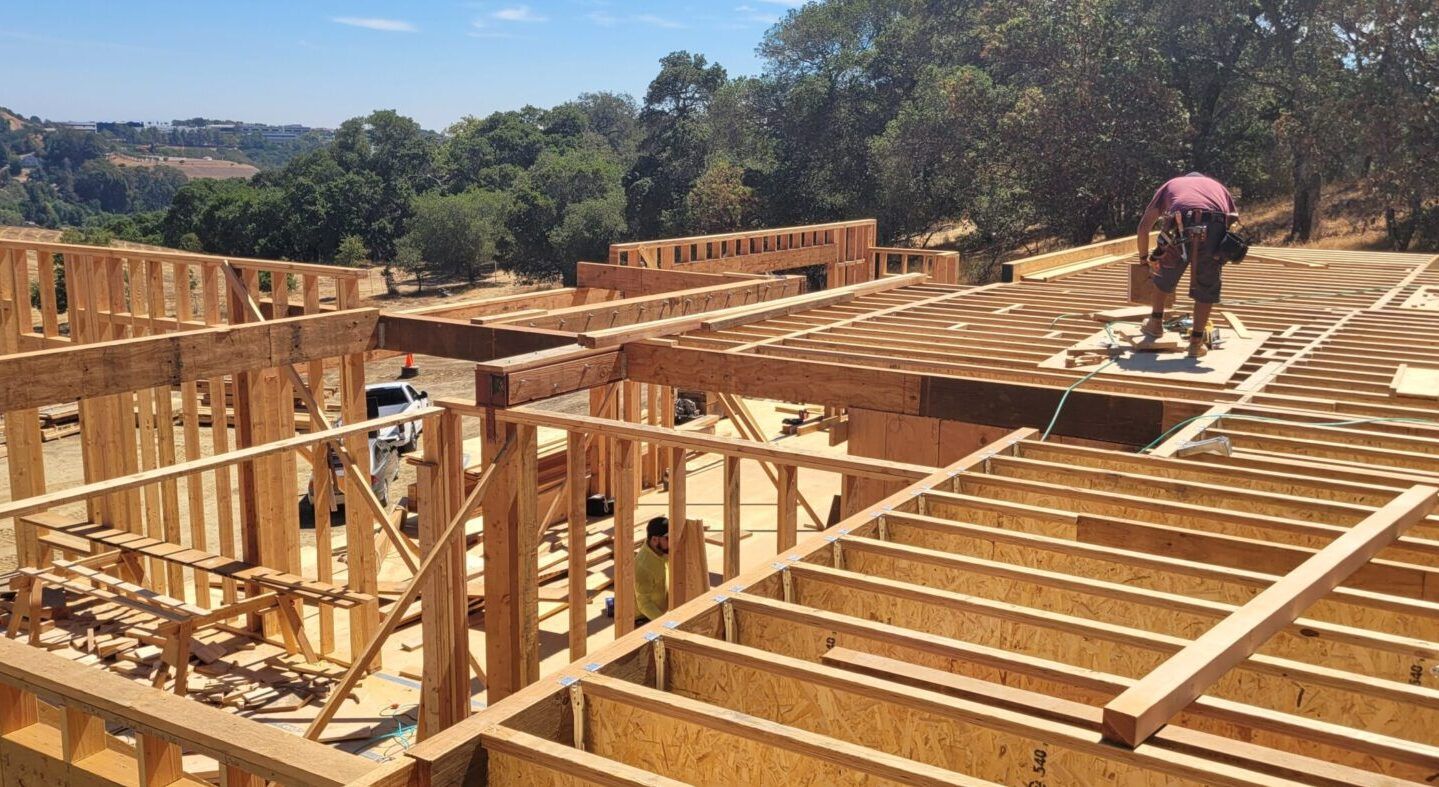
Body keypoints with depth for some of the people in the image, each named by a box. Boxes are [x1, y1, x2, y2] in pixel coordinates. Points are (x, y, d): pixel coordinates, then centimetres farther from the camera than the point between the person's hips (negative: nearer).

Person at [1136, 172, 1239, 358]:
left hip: (1182, 230, 0)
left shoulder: (1171, 184, 36)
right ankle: (1197, 341, 15)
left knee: (1164, 275, 26)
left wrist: (1144, 258, 41)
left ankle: (1156, 324, 40)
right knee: (1206, 287, 17)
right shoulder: (1218, 186, 38)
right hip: (1215, 230, 0)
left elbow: (1144, 226, 29)